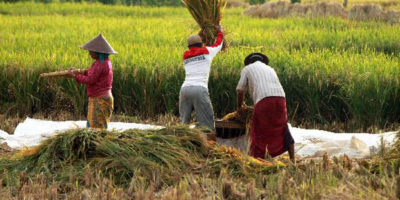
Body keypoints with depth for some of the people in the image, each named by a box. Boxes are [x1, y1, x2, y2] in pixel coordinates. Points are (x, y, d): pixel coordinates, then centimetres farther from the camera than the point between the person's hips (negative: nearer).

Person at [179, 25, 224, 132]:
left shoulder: (185, 56, 20)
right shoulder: (207, 51, 12)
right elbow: (219, 44, 31)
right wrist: (220, 31, 51)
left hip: (185, 88, 4)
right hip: (199, 89, -4)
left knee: (184, 122, 11)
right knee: (207, 125, -3)